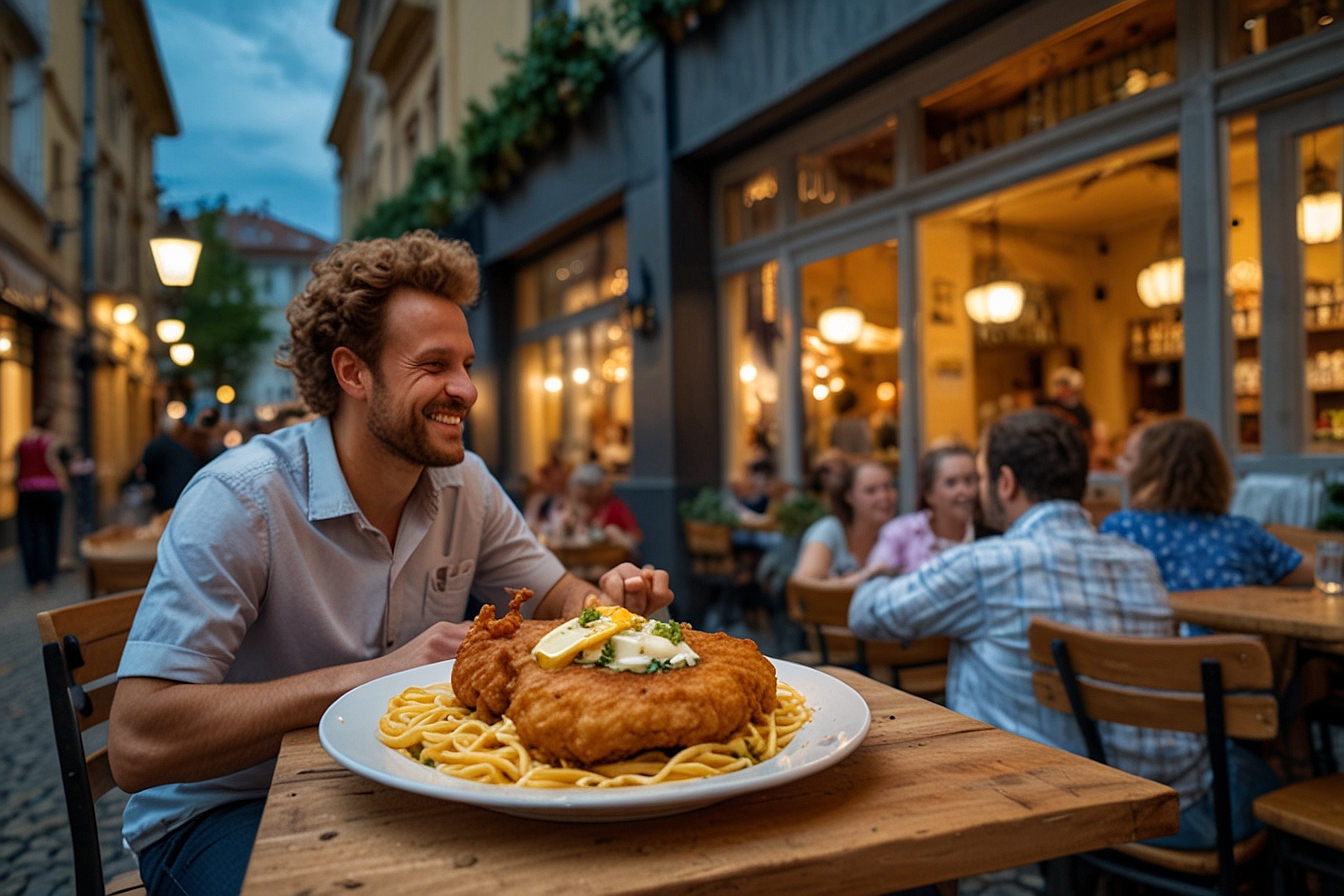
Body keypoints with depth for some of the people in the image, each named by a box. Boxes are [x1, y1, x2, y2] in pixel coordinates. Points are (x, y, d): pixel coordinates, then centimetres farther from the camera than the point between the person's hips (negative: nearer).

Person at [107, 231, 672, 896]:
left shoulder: (465, 485, -4)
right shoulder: (239, 500, -23)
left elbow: (559, 601, 4)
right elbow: (136, 745, -28)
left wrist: (610, 601, -20)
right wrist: (378, 672, -32)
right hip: (222, 812, -4)